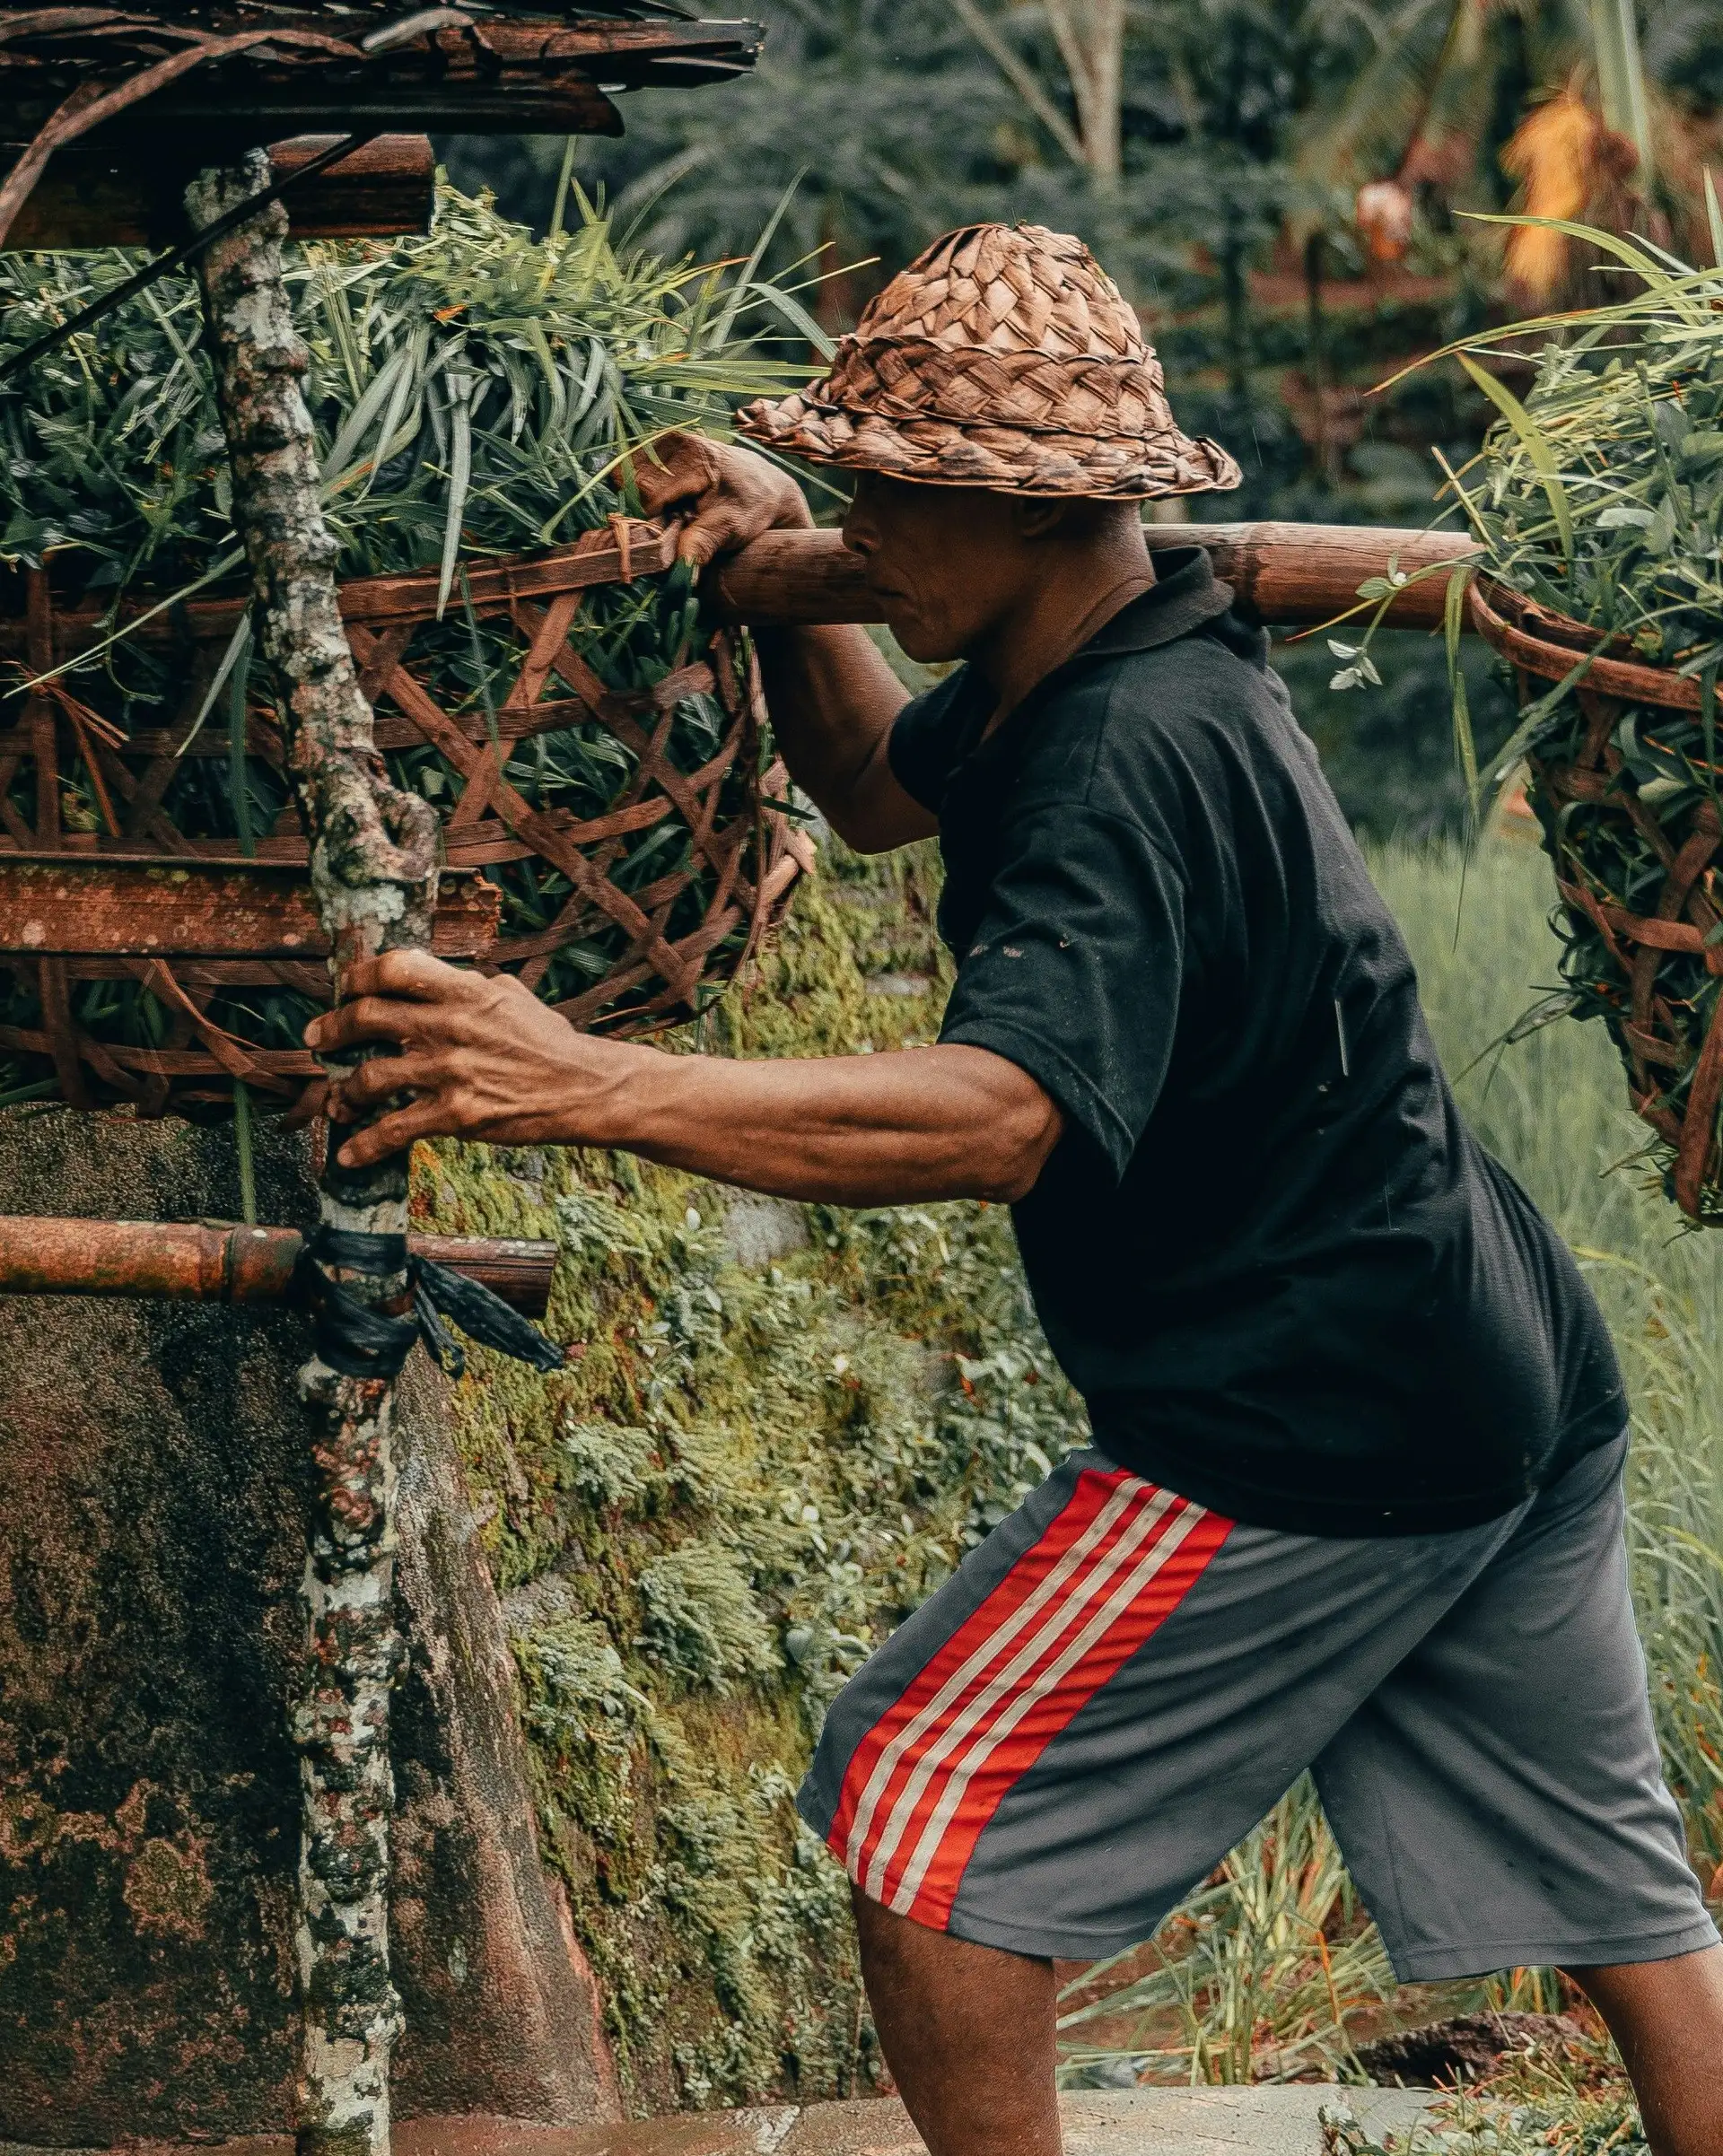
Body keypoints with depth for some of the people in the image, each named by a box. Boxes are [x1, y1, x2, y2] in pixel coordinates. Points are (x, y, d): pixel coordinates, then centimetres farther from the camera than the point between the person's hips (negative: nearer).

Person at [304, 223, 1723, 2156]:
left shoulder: (1129, 764, -23)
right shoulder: (1065, 676, 7)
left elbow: (1000, 1115, -39)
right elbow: (872, 788, 27)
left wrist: (585, 1088, -46)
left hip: (1305, 1444, -10)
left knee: (921, 1807, -1)